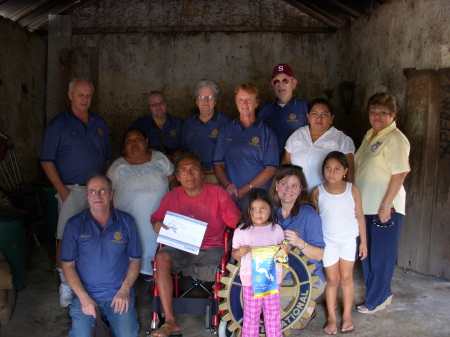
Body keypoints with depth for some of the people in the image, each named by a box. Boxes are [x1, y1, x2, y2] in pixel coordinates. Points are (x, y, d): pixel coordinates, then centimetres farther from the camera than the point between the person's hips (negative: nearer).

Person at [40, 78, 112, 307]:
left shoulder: (99, 124, 13)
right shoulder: (58, 124, 0)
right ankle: (66, 286, 8)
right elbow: (47, 161, -3)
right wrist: (62, 191, -11)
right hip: (72, 191, -4)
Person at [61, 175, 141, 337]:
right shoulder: (74, 224, -1)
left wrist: (125, 290, -8)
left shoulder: (126, 221, 1)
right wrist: (83, 297, -9)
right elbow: (68, 265, 1)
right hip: (85, 294, 0)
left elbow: (135, 260, 6)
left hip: (119, 294, 1)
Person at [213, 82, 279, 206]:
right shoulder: (226, 130, 12)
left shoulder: (266, 132, 5)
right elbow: (218, 164, 9)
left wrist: (245, 189, -10)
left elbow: (271, 168, -3)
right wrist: (227, 185, -9)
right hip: (231, 196, 1)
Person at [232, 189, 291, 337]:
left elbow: (281, 252, 9)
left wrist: (286, 250, -13)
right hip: (250, 280, -1)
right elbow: (234, 254, 0)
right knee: (251, 314, 11)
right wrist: (239, 252, -21)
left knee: (273, 313, 15)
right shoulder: (241, 231, -5)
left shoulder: (276, 229, 1)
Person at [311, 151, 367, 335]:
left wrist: (363, 241, 2)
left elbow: (360, 216, 0)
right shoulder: (318, 192, -7)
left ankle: (347, 315, 24)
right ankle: (331, 317, 20)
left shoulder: (352, 190, -7)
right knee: (332, 279, 6)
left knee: (346, 278, 8)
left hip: (349, 240, 0)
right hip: (327, 241, 0)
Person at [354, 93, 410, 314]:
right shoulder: (370, 136, 14)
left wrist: (386, 205, -20)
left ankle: (376, 299, 17)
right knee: (367, 253, 16)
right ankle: (382, 294, 32)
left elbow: (400, 173, -18)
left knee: (381, 255, 3)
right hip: (366, 206, 9)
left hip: (385, 208, -9)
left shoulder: (395, 138, -13)